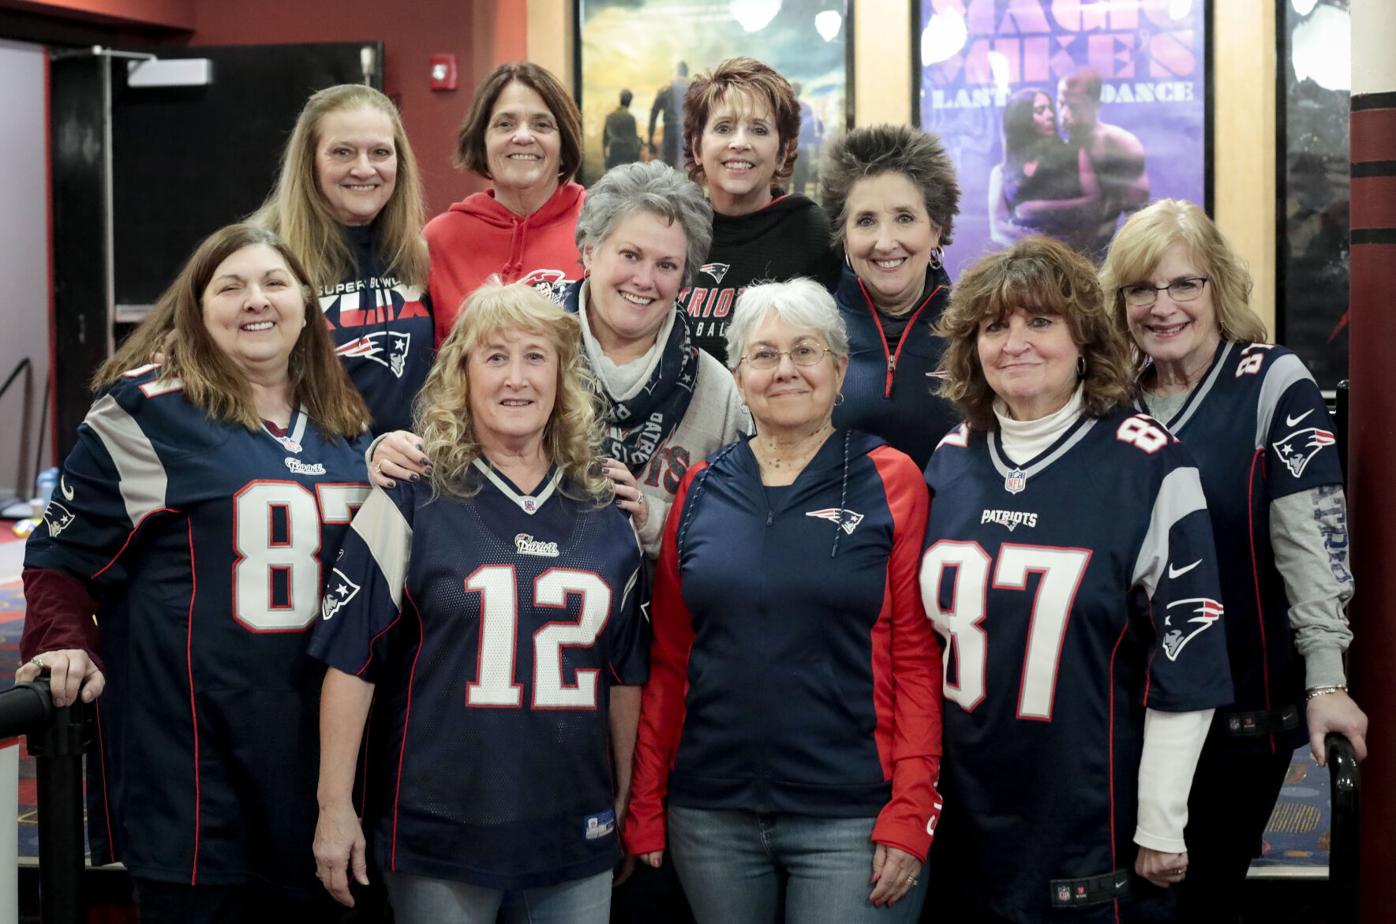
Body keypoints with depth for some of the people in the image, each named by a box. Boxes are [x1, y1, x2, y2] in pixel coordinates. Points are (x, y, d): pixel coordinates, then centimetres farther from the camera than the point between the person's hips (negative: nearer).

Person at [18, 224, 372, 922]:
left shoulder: (345, 422, 13)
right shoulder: (145, 414, -4)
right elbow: (61, 553, 0)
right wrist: (66, 645, -14)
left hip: (322, 740, 5)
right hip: (192, 753, -5)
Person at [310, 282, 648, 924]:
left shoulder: (605, 516, 7)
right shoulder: (411, 504, -4)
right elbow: (351, 659, -6)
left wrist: (627, 800, 14)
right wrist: (335, 807, -10)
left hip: (577, 843, 4)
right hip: (439, 841, -3)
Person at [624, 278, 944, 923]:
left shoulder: (890, 482, 0)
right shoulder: (701, 489, 8)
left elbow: (916, 656, -3)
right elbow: (668, 658, 10)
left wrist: (910, 811, -10)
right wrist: (644, 807, 6)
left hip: (848, 818, -3)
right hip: (711, 815, 3)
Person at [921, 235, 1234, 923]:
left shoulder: (1147, 465, -9)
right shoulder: (952, 459, 5)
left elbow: (1185, 659, -10)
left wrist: (1162, 829, -11)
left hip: (1094, 827, -4)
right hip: (964, 817, 4)